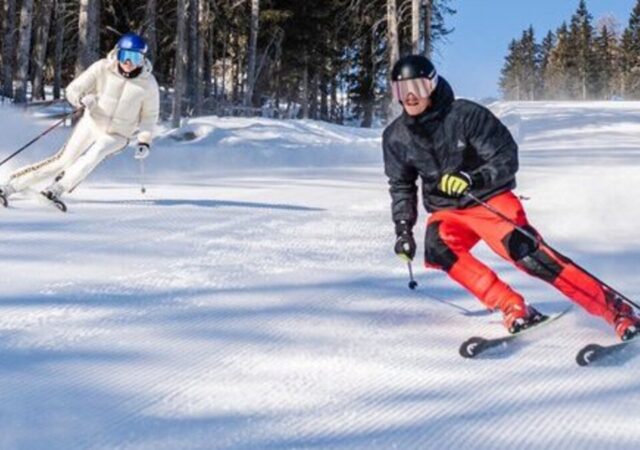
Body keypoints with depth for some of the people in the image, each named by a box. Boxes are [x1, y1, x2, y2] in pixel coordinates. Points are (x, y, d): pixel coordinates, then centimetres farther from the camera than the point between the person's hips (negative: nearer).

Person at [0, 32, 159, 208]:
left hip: (117, 136, 0)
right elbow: (73, 89, -9)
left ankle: (56, 189, -32)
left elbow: (149, 115, 4)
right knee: (64, 161, -8)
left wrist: (144, 141, -6)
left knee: (96, 152, -31)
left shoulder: (148, 83, -11)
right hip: (91, 125, 0)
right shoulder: (102, 68, -13)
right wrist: (82, 99, -30)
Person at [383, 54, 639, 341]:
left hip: (489, 199, -4)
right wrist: (403, 228, 1)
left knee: (524, 250, -25)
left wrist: (473, 179, -32)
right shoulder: (396, 137, -2)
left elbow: (507, 158, -16)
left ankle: (615, 308, -20)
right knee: (437, 248, -27)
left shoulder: (465, 115, -17)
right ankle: (514, 309, -21)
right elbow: (402, 186, 12)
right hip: (447, 210, 5)